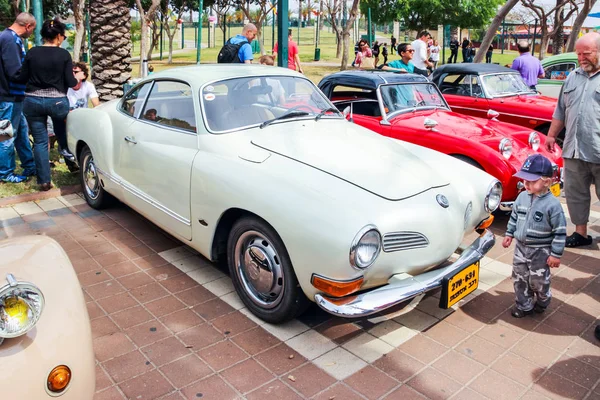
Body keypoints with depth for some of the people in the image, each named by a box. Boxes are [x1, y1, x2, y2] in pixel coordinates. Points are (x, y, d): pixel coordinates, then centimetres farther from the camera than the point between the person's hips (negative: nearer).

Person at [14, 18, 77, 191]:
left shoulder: (32, 52, 0)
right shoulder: (64, 54, -6)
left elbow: (21, 78, 3)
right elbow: (70, 83, -7)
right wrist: (78, 78, 15)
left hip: (32, 101, 2)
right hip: (57, 101, -2)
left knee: (40, 141, 8)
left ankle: (44, 181, 10)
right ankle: (64, 148, 40)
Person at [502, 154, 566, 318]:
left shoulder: (552, 204, -21)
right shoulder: (522, 197, -4)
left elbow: (560, 231, -16)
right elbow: (514, 217, 12)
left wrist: (556, 254, -14)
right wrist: (509, 234, 12)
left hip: (540, 251, -5)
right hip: (521, 246, 5)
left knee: (538, 281, 11)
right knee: (519, 278, 13)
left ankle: (542, 303, 40)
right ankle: (524, 305, 30)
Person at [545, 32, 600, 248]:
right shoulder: (573, 77, 15)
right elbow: (560, 111, 20)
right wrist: (552, 135, 17)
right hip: (573, 150, 5)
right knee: (575, 193, 12)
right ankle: (581, 233, 24)